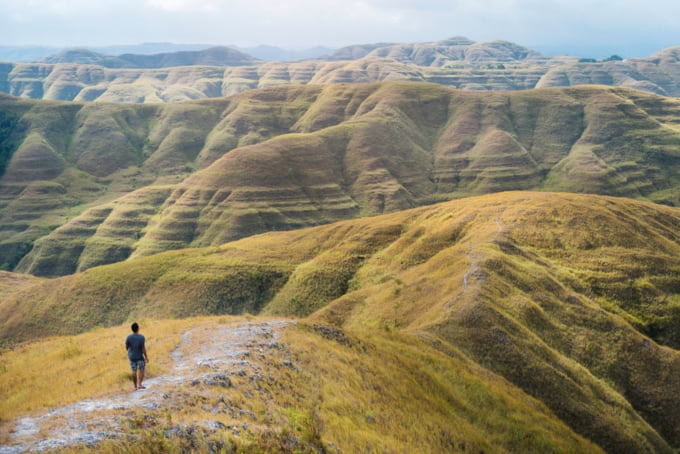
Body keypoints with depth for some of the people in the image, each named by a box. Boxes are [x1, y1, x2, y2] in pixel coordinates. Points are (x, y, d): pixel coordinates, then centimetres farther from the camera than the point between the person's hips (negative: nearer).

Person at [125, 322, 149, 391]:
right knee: (141, 370, 12)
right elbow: (143, 348, -19)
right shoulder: (141, 337, -22)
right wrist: (146, 357, -8)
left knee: (134, 371, 12)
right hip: (140, 357, -2)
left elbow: (126, 346, -3)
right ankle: (139, 384, -2)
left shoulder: (129, 337, -15)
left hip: (132, 357, 2)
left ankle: (135, 386, 18)